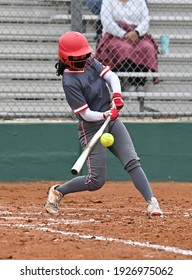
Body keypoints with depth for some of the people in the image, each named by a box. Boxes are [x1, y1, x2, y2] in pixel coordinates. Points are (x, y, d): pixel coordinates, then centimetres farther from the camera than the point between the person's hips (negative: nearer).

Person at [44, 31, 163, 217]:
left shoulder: (90, 62, 2)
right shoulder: (70, 82, -18)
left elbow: (111, 76, -4)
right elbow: (86, 114, -20)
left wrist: (116, 96, -21)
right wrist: (105, 115, -35)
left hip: (112, 120, 6)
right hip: (91, 127, -6)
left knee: (132, 162, -8)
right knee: (96, 180, -5)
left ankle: (151, 202, -11)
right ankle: (57, 192, 15)